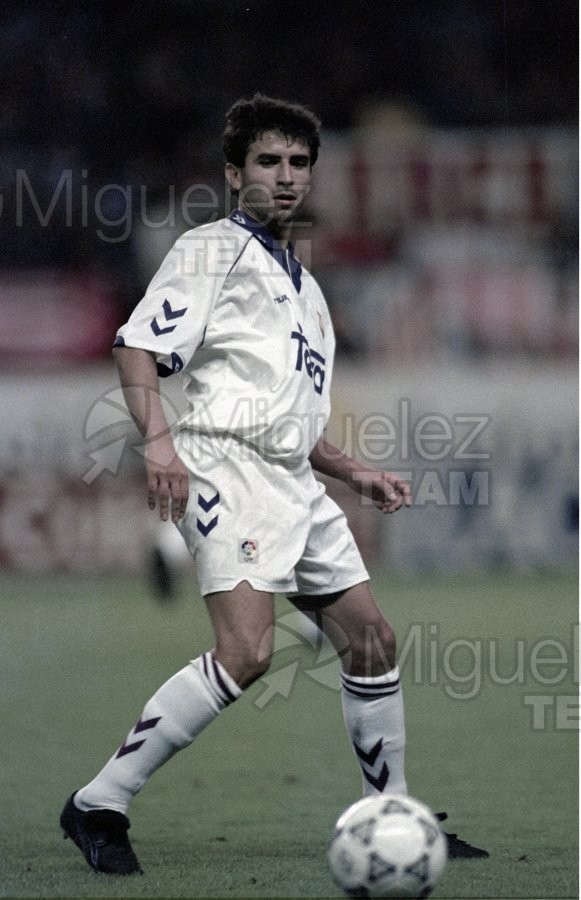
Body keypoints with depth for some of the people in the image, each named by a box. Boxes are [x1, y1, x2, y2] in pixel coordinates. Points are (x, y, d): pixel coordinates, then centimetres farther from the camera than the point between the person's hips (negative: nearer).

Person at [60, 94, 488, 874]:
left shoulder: (302, 284, 26)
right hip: (227, 466, -9)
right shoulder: (212, 251, 0)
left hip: (294, 481, 9)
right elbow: (138, 347, -10)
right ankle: (99, 804, -19)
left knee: (371, 639, 9)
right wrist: (158, 436, -26)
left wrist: (356, 474, 24)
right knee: (246, 649, -23)